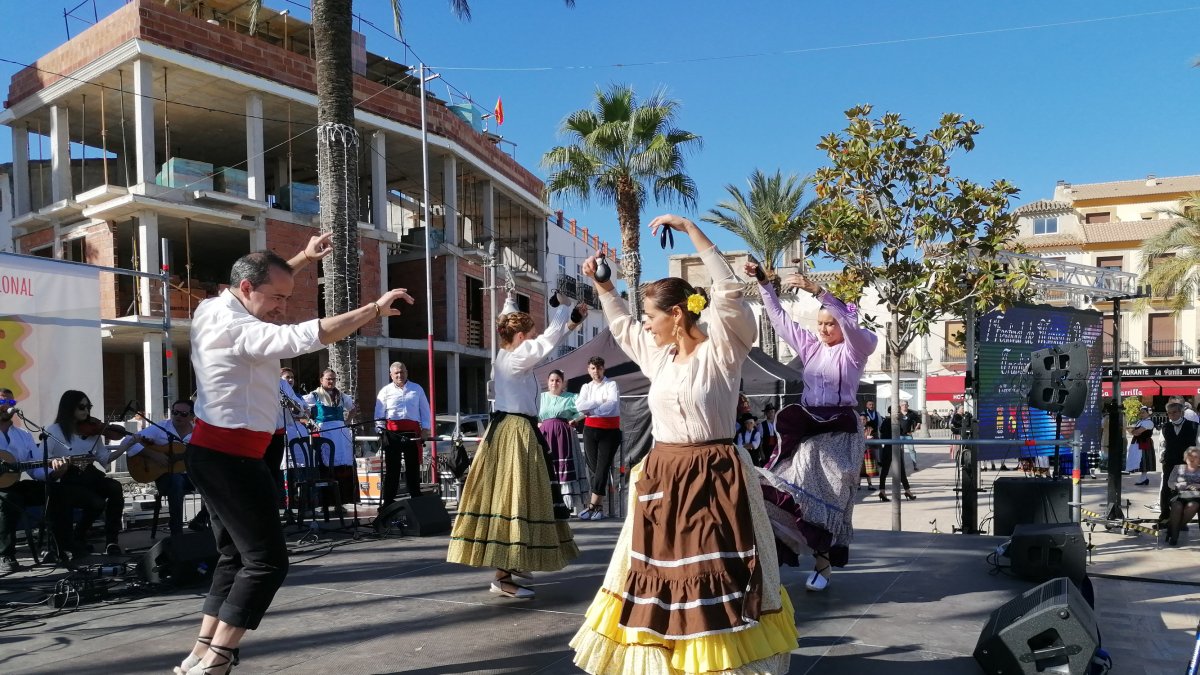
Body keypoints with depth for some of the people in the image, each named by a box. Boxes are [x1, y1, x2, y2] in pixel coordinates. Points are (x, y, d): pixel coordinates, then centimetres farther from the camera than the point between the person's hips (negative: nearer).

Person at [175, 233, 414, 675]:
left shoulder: (212, 309, 10)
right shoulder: (237, 328, -20)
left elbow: (262, 279, 30)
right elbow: (306, 337, -33)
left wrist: (302, 259, 28)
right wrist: (375, 309, -29)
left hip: (215, 453, 11)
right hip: (231, 457, -11)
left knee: (235, 556, 15)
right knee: (266, 560, -8)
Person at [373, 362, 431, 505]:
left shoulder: (417, 389, 14)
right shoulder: (385, 391, 10)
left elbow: (425, 410, 14)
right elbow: (379, 414, 8)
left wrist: (426, 429, 4)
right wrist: (381, 431, -2)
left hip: (412, 432, 1)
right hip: (392, 432, -1)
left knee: (413, 466, 6)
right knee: (392, 467, -1)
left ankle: (416, 499, 12)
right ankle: (387, 501, 3)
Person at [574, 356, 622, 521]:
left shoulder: (611, 384, 2)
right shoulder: (586, 387, 14)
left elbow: (612, 404, -15)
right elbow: (579, 405, -4)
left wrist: (591, 410, -12)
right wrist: (601, 403, -13)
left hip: (610, 430, -4)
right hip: (591, 429, 4)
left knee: (603, 466, -9)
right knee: (593, 467, 1)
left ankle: (592, 506, -11)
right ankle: (599, 507, 5)